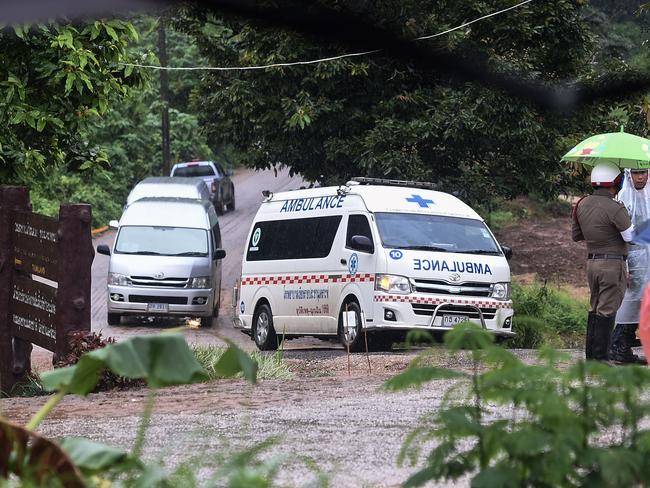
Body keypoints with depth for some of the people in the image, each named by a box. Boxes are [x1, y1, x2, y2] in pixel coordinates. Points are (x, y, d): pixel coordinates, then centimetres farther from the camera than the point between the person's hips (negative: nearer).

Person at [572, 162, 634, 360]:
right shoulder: (615, 208, -17)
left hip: (592, 262, 7)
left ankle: (590, 355, 18)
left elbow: (576, 235, 16)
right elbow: (631, 237, -13)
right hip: (613, 264, -7)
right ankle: (600, 357, -6)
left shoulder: (582, 204, 7)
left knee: (595, 309, 16)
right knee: (607, 311, -5)